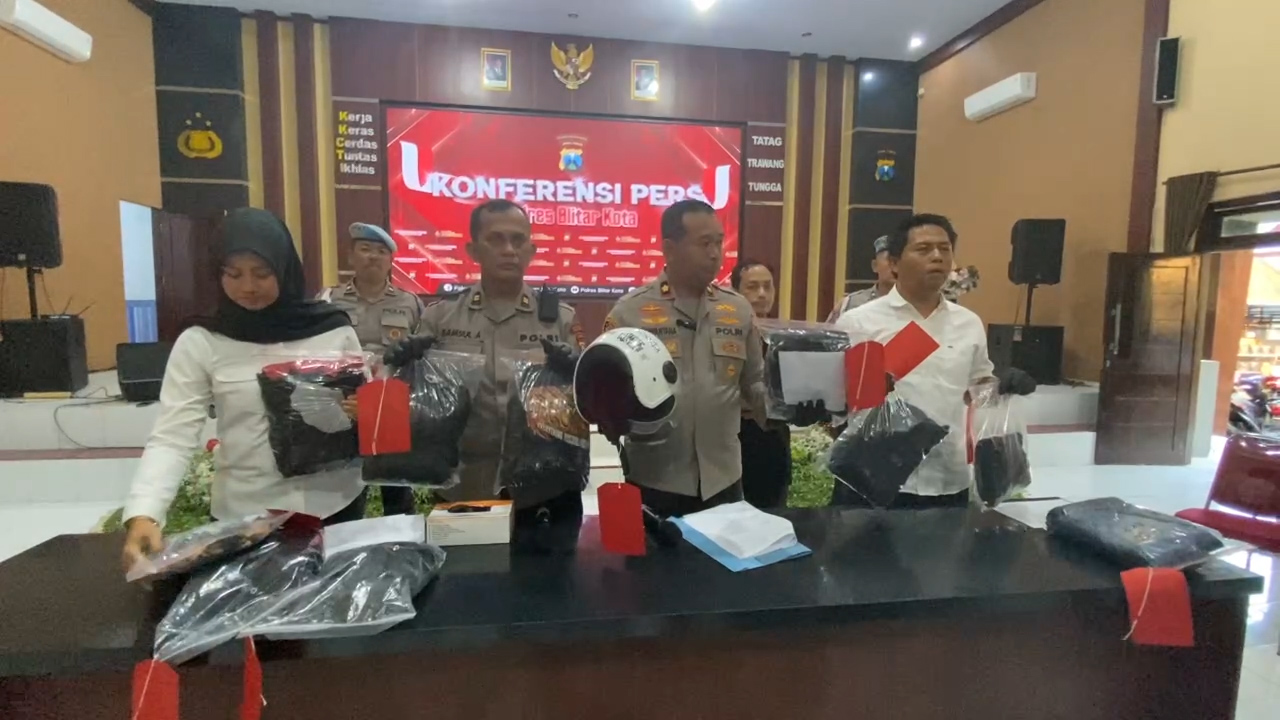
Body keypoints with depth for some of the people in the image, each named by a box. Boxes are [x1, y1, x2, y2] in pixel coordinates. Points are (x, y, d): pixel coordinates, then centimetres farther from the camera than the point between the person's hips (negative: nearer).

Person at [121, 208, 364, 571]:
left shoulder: (333, 329, -3)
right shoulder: (199, 343, -5)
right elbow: (172, 437, -9)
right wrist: (143, 515, -24)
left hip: (335, 505, 1)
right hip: (245, 516, -1)